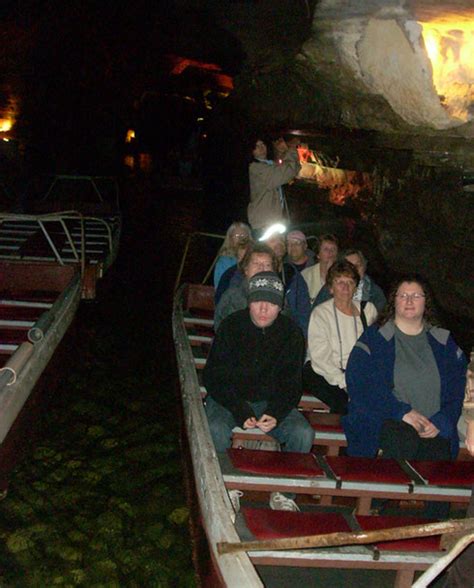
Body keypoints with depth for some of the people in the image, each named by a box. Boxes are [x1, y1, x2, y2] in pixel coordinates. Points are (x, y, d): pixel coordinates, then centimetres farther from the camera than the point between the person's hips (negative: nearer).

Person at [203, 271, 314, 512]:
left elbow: (291, 385, 1)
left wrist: (275, 414, -19)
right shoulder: (232, 326, -9)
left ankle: (281, 491, 0)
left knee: (303, 434, -22)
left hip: (272, 402, 2)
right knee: (215, 429, -32)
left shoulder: (291, 334, -4)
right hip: (230, 399, -2)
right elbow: (214, 377, -8)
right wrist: (241, 412, -21)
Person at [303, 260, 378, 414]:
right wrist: (344, 382, -17)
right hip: (325, 374, -3)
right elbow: (320, 357, -7)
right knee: (342, 400, -30)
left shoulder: (368, 310, 13)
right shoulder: (320, 313, 1)